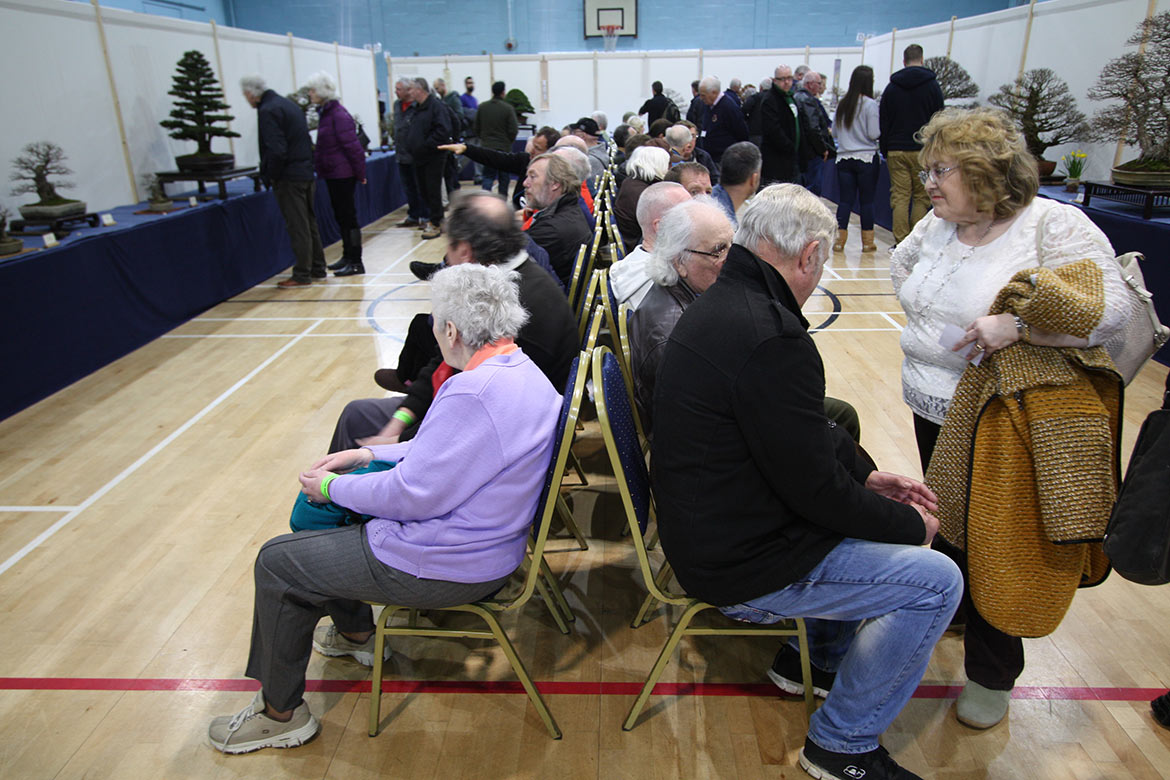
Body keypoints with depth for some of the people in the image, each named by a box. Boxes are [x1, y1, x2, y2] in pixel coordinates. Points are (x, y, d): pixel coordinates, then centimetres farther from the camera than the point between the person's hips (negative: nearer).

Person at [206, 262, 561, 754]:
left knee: (276, 562, 5)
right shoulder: (519, 370, 0)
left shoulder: (474, 393, -32)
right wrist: (372, 454, 10)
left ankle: (281, 713, 24)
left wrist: (333, 487, -9)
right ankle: (355, 632, 45)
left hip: (447, 566, -10)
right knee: (318, 516, 26)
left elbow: (413, 494, -26)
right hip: (480, 536, 10)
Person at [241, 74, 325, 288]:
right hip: (306, 173, 9)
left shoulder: (267, 111, -14)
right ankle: (318, 268, 22)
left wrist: (270, 176, -9)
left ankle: (302, 275, 2)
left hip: (289, 178, -9)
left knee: (297, 227, -4)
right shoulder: (288, 104, 14)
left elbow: (277, 151, -23)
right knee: (309, 224, 15)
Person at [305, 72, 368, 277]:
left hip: (343, 174, -9)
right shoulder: (324, 113, 12)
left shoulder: (339, 115, -16)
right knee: (340, 216, 15)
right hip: (332, 174, 9)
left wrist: (360, 173, -17)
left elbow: (353, 146, -18)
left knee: (348, 216, -5)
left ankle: (355, 262, 1)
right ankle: (348, 257, 25)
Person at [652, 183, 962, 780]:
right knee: (937, 582, -6)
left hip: (710, 525, 10)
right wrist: (911, 524, -6)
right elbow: (815, 486, -23)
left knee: (882, 512, 22)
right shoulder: (771, 338, -28)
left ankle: (817, 654, 35)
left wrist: (866, 473, 7)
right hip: (739, 564, -10)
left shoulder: (720, 303, 4)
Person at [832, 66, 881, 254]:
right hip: (867, 158, -4)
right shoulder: (870, 104, -9)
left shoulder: (842, 104, 5)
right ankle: (867, 241, 9)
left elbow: (834, 131, 13)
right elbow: (874, 133, -11)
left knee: (845, 199, 6)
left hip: (844, 159, 4)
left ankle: (839, 239, 2)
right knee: (867, 200, 4)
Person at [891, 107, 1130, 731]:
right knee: (948, 523, 20)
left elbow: (1108, 310, -19)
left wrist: (1013, 325, -29)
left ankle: (991, 673, 21)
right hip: (934, 411, 6)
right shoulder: (936, 225, 6)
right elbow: (902, 266, 25)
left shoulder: (1056, 227, -13)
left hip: (1005, 422, -6)